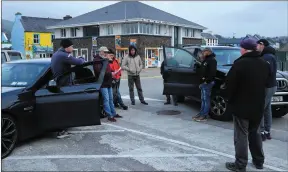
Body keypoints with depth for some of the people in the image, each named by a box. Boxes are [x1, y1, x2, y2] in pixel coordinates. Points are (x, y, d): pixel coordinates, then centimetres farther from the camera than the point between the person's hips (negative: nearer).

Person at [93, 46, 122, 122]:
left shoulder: (105, 59, 20)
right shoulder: (97, 60, -10)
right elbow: (99, 71, -23)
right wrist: (110, 73, -22)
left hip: (108, 82, 9)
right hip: (103, 83, -9)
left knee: (111, 99, 14)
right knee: (106, 99, -8)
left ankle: (113, 113, 22)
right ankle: (110, 116, -5)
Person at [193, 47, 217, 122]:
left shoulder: (212, 60, -9)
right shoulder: (205, 60, 22)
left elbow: (212, 72, -20)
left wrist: (207, 80, -24)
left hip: (207, 83, -10)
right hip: (203, 82, 10)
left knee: (206, 99, -7)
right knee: (203, 99, 12)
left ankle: (204, 116, -4)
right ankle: (201, 113, 18)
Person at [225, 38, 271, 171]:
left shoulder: (240, 63, -18)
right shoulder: (264, 64, 5)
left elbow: (230, 84, -15)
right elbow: (266, 84, 13)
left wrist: (230, 99, 0)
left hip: (241, 106, -7)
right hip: (258, 106, 7)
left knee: (241, 135, 1)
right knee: (255, 133, 20)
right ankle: (258, 161, 29)